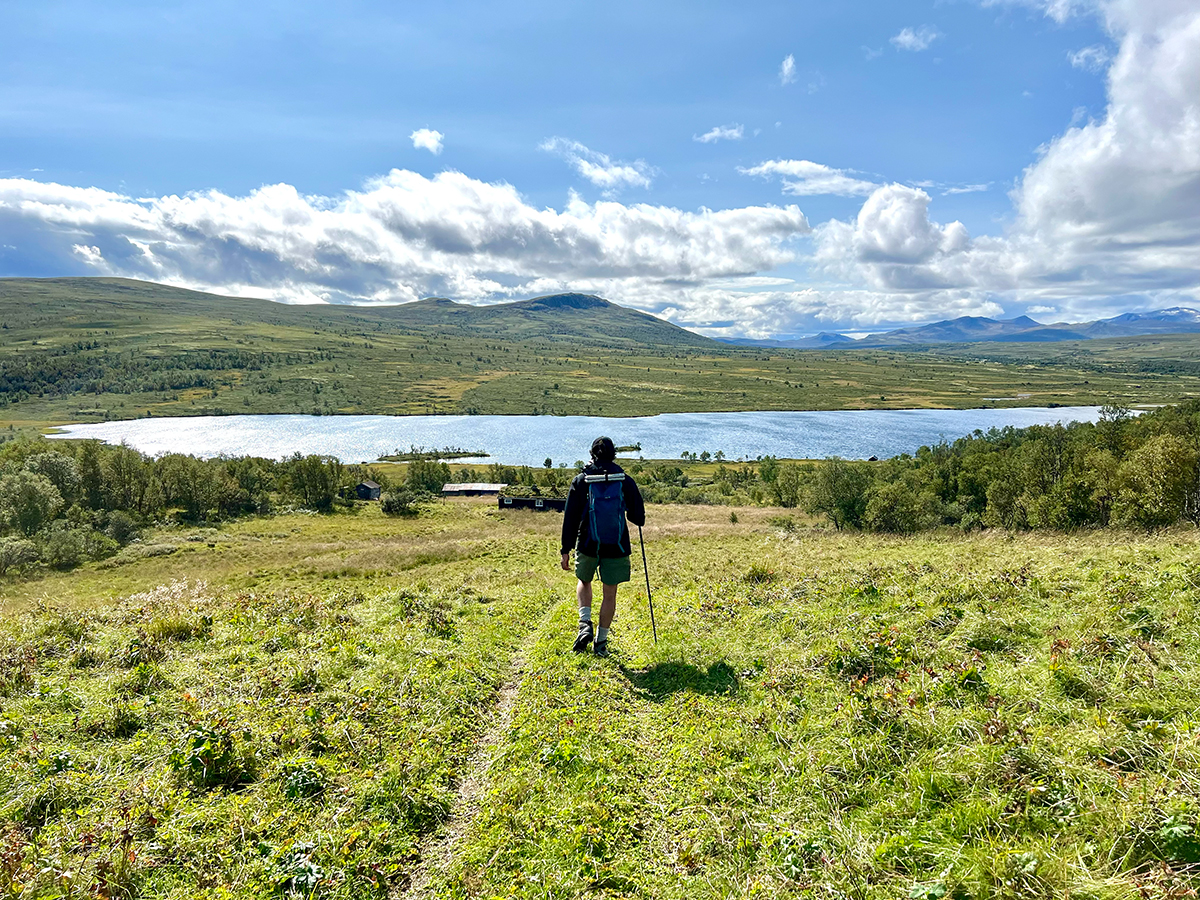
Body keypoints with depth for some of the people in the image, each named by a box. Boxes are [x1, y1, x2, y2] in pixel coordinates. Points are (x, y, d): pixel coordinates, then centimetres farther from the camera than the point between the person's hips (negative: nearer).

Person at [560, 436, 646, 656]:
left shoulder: (581, 481, -2)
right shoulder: (625, 481, -2)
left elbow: (570, 518, -4)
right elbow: (638, 517, 1)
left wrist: (566, 550, 0)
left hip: (588, 545, 1)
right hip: (616, 547, 0)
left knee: (584, 582, 25)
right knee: (609, 594, 10)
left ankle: (585, 624, 6)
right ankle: (601, 641, 15)